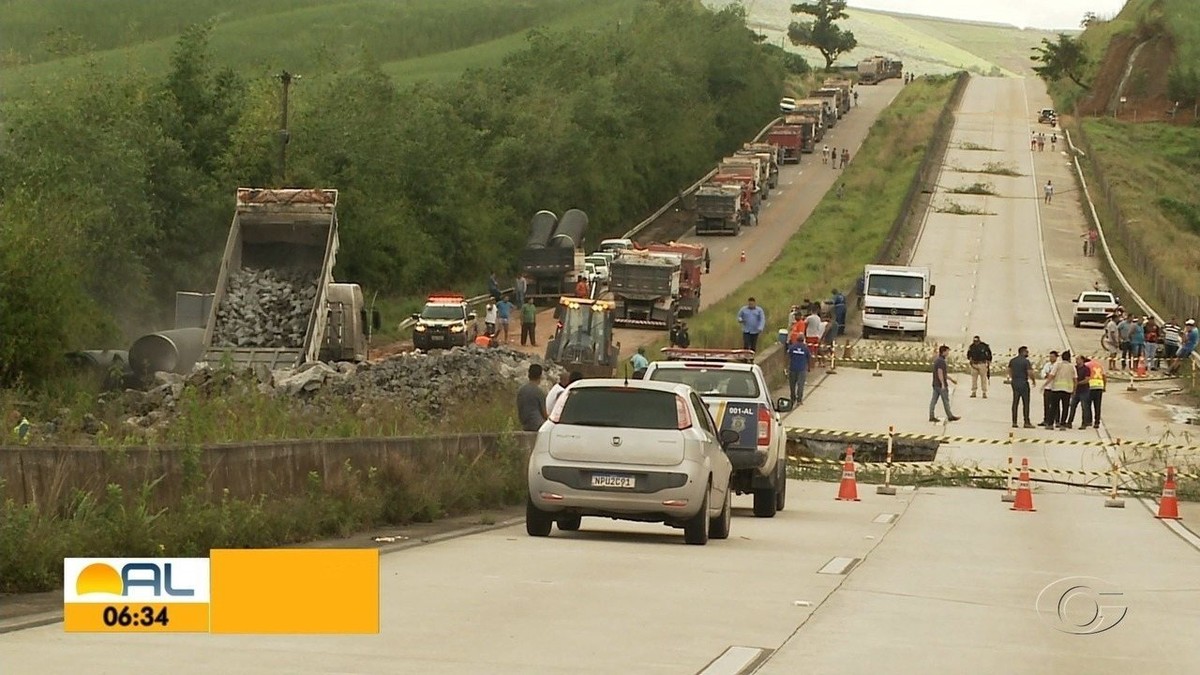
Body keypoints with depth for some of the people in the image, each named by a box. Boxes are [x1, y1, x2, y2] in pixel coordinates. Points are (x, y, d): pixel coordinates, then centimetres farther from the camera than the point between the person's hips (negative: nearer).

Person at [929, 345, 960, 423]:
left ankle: (931, 416, 4)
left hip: (935, 384, 9)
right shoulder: (941, 361, -16)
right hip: (941, 384, -9)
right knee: (946, 401, 1)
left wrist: (951, 379, 28)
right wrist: (943, 384, -24)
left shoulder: (937, 360, 15)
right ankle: (950, 416, 9)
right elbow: (940, 373, -23)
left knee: (934, 400, 5)